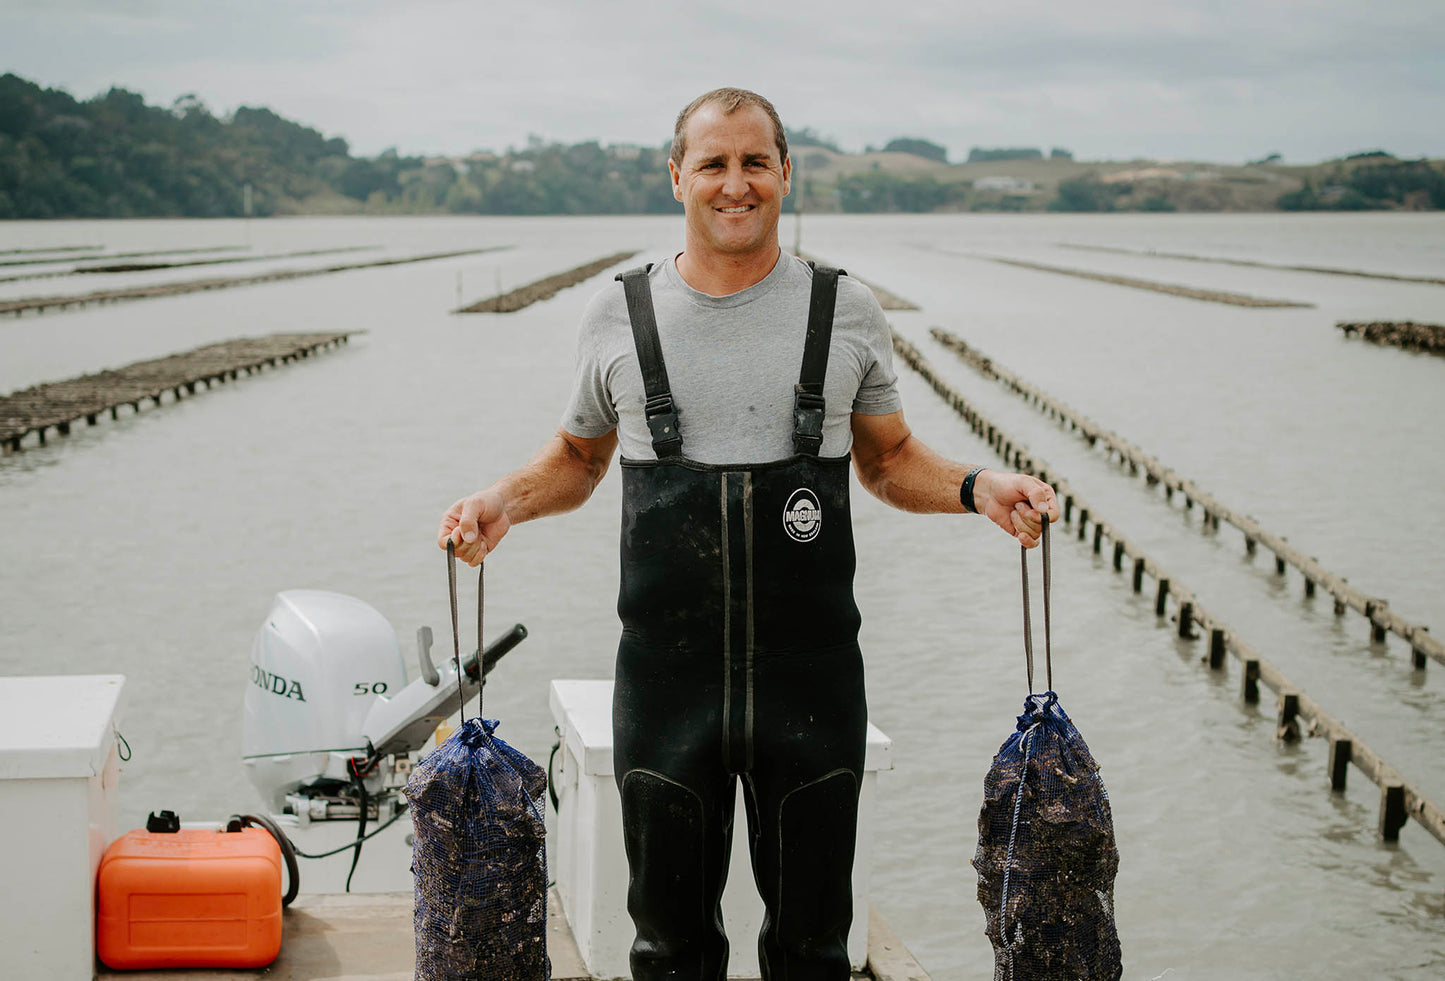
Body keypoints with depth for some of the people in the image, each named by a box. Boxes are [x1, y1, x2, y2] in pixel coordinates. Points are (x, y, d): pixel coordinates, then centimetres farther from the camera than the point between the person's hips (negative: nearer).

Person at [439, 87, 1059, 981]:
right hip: (666, 680, 0)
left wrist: (977, 488, -6)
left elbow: (890, 462, 13)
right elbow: (579, 459, 16)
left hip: (812, 680, 0)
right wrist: (506, 500, -3)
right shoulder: (619, 316, 4)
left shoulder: (847, 312, 3)